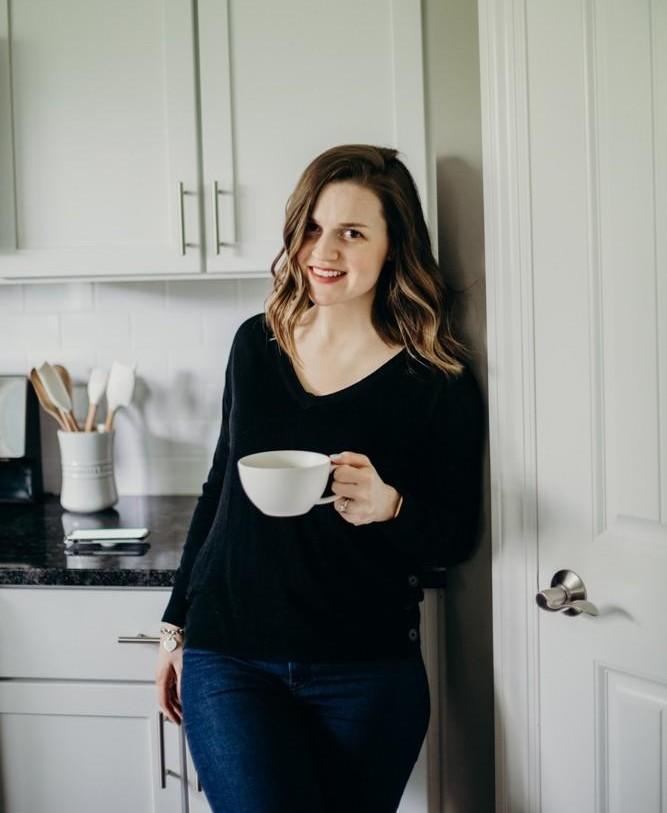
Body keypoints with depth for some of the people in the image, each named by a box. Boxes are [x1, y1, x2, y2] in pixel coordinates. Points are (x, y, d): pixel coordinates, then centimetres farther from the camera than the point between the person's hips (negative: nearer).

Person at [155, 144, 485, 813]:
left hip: (367, 675, -1)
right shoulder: (256, 344, 4)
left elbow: (457, 537, -2)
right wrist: (176, 626, 16)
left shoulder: (437, 381, -7)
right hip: (228, 660, 2)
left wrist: (388, 507, -24)